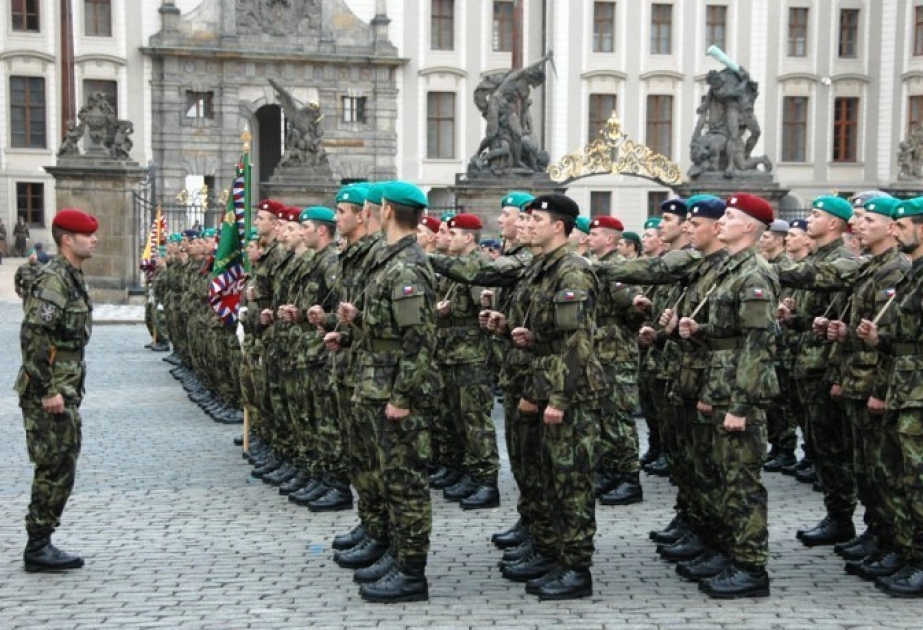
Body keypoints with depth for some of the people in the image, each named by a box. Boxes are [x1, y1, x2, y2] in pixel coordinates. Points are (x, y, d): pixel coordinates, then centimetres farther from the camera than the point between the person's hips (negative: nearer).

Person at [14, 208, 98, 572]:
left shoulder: (73, 278, 14)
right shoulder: (54, 280, -16)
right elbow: (33, 335, -23)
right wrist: (47, 391, -23)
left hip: (65, 391, 10)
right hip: (49, 393, -10)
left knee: (59, 469, 13)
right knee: (55, 469, -5)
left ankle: (41, 544, 22)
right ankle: (38, 548, 5)